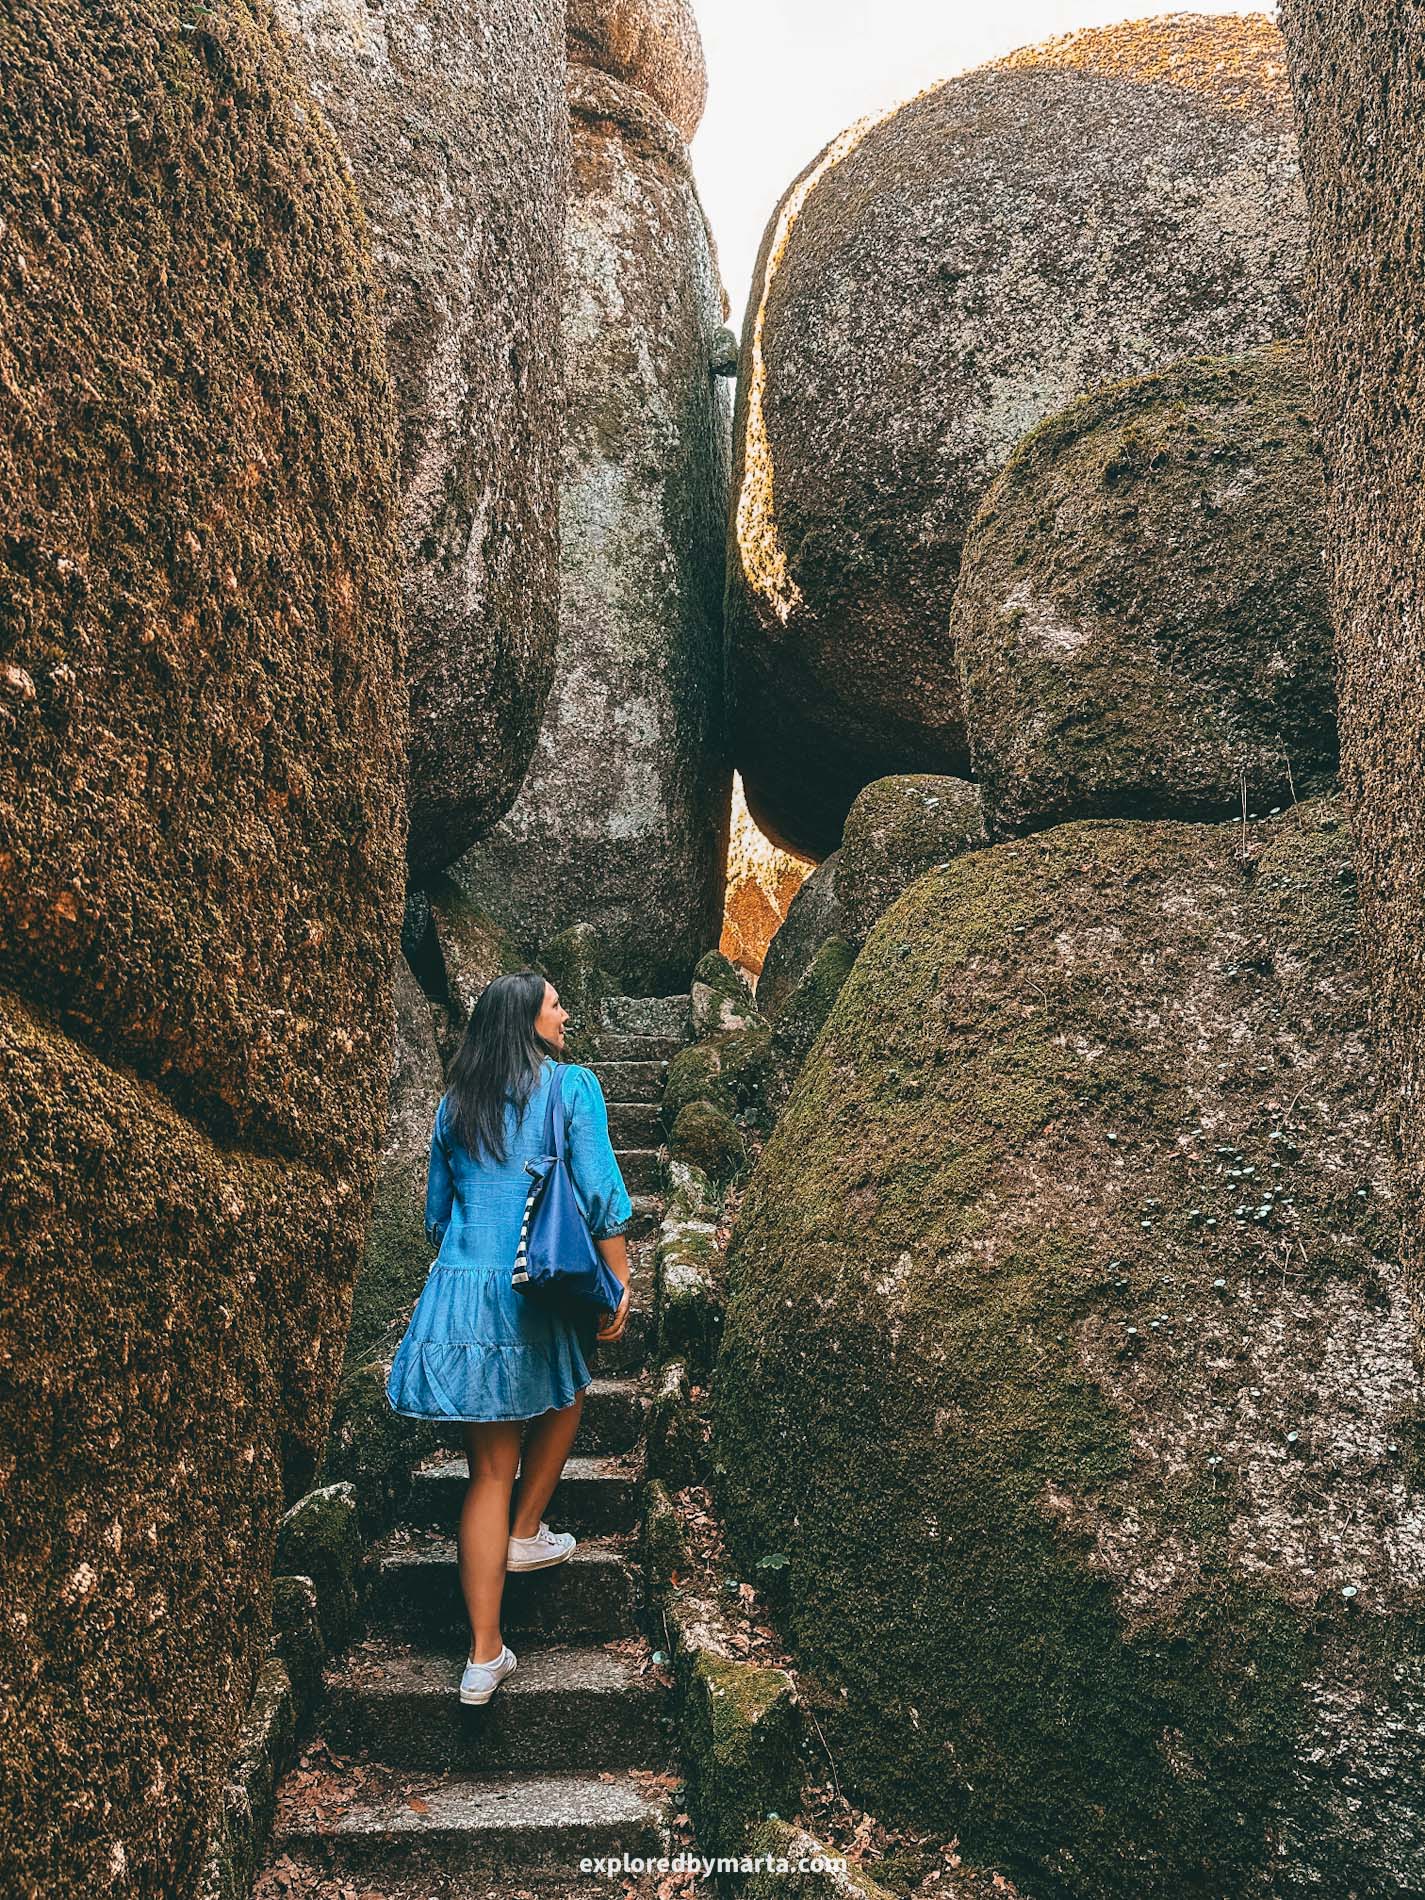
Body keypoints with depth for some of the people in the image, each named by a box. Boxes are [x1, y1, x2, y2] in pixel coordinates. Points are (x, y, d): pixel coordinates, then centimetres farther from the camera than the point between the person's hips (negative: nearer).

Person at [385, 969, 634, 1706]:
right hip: (541, 1289, -4)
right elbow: (601, 1193, -10)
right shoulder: (572, 1085, -5)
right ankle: (526, 1534, 38)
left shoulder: (455, 1104, 11)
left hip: (459, 1288, 4)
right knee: (563, 1396, 30)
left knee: (489, 1470, 11)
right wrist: (619, 1284, -2)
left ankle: (484, 1654, 13)